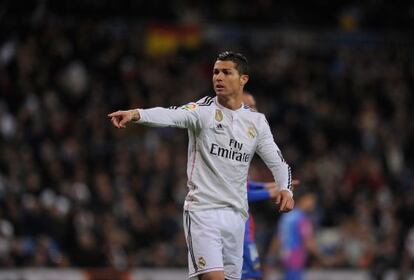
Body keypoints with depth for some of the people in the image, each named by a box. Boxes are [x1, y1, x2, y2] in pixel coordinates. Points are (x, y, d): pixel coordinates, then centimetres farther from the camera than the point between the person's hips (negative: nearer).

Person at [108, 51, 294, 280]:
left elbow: (278, 162, 14)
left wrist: (285, 188, -8)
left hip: (236, 214, 5)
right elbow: (172, 115, -26)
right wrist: (137, 114, -46)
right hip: (202, 209, -5)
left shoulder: (256, 121, 8)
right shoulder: (203, 109, -6)